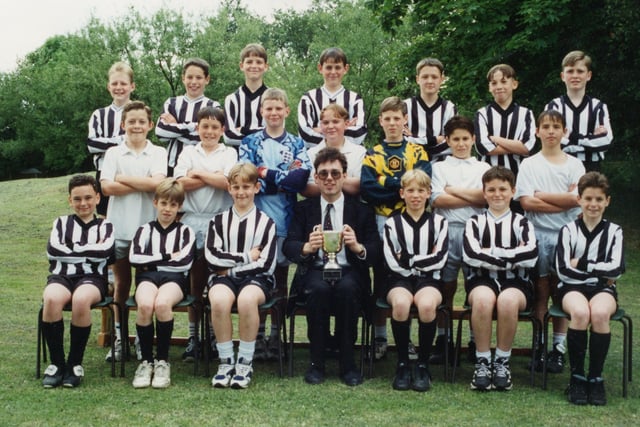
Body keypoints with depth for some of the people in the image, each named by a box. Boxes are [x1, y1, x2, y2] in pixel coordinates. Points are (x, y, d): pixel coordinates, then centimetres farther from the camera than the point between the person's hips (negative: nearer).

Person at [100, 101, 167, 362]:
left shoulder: (158, 153, 3)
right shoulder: (113, 153, 5)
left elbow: (157, 183, -14)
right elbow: (107, 187, -9)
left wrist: (123, 178, -8)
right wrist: (143, 184, -10)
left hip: (149, 226, -1)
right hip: (120, 226, 1)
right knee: (121, 284, 8)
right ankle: (119, 338, 16)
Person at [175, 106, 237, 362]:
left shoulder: (229, 154, 9)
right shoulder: (188, 152, 13)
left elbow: (229, 182, -9)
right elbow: (181, 183, -3)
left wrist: (199, 173, -4)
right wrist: (215, 177, -6)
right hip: (192, 219, 1)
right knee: (196, 279, 3)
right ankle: (193, 336, 8)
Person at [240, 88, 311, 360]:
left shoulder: (297, 144, 9)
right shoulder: (250, 142, 8)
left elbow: (301, 179, -8)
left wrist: (265, 173, -10)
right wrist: (285, 178, -11)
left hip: (285, 220, 1)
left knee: (281, 278, 6)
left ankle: (276, 337, 14)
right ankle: (257, 338, 9)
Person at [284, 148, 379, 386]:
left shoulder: (361, 211, 12)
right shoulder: (303, 209, 14)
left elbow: (376, 251, 2)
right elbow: (288, 247, 1)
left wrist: (358, 247, -22)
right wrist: (307, 247, -24)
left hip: (350, 272, 0)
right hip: (315, 272, 0)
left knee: (346, 289, -34)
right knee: (319, 289, -34)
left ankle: (348, 364, -18)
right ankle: (316, 362, -17)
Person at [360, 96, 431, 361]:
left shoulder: (417, 151, 7)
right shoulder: (373, 155, 8)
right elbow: (366, 188, -7)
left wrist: (386, 182, -12)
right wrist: (402, 184, -13)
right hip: (382, 222, 1)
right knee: (380, 279, 6)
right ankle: (379, 337, 15)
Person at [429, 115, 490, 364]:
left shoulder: (483, 168, 15)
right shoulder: (440, 167, 12)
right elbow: (437, 200, -4)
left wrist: (454, 190, -3)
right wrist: (474, 199, -5)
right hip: (448, 230, -1)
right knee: (446, 286, 2)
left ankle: (476, 341, 10)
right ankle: (443, 339, 9)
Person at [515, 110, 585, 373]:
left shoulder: (575, 165, 6)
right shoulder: (529, 164, 4)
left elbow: (577, 198, -9)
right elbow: (526, 202, -8)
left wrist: (541, 195, -6)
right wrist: (564, 201, -10)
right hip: (538, 233, -1)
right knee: (541, 292, 3)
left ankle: (559, 348, 11)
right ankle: (539, 347, 10)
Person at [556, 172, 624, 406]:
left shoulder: (614, 231, 7)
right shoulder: (568, 231, 3)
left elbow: (616, 269, -8)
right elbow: (563, 271, -8)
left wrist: (581, 264, -8)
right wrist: (599, 270, -6)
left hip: (603, 289, 1)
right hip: (572, 288, -1)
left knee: (599, 313, -35)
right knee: (580, 312, -35)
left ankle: (596, 378, -20)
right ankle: (576, 377, -20)